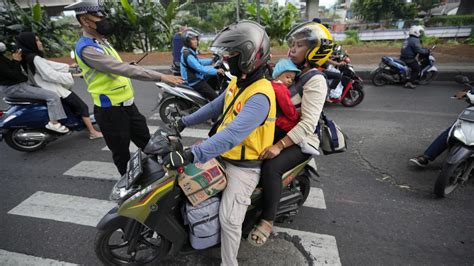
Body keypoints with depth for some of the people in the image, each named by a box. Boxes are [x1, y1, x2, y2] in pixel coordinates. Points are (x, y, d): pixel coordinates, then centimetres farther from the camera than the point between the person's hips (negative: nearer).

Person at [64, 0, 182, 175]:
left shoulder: (101, 42, 12)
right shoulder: (86, 48, -19)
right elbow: (124, 70, -30)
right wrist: (160, 77, -33)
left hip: (128, 105, 9)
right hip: (111, 111, -9)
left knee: (147, 144, 16)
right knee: (122, 153, 9)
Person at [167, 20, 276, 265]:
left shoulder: (259, 96, -29)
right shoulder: (238, 81, 3)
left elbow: (233, 135, -39)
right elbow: (215, 106, 14)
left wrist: (191, 155, -42)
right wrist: (184, 121, 13)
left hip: (244, 165, -9)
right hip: (224, 155, 9)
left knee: (229, 220, -4)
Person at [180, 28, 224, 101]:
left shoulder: (190, 51, 8)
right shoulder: (188, 55, -24)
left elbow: (198, 62, 22)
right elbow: (200, 68, -30)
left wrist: (211, 61, 14)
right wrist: (216, 71, -27)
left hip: (197, 78, 11)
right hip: (195, 82, -11)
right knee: (215, 98, -17)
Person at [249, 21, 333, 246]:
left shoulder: (315, 81, -15)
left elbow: (308, 124, -24)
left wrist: (279, 146, -31)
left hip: (300, 140, -8)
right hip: (278, 131, 8)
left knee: (271, 167, -29)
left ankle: (267, 221, -8)